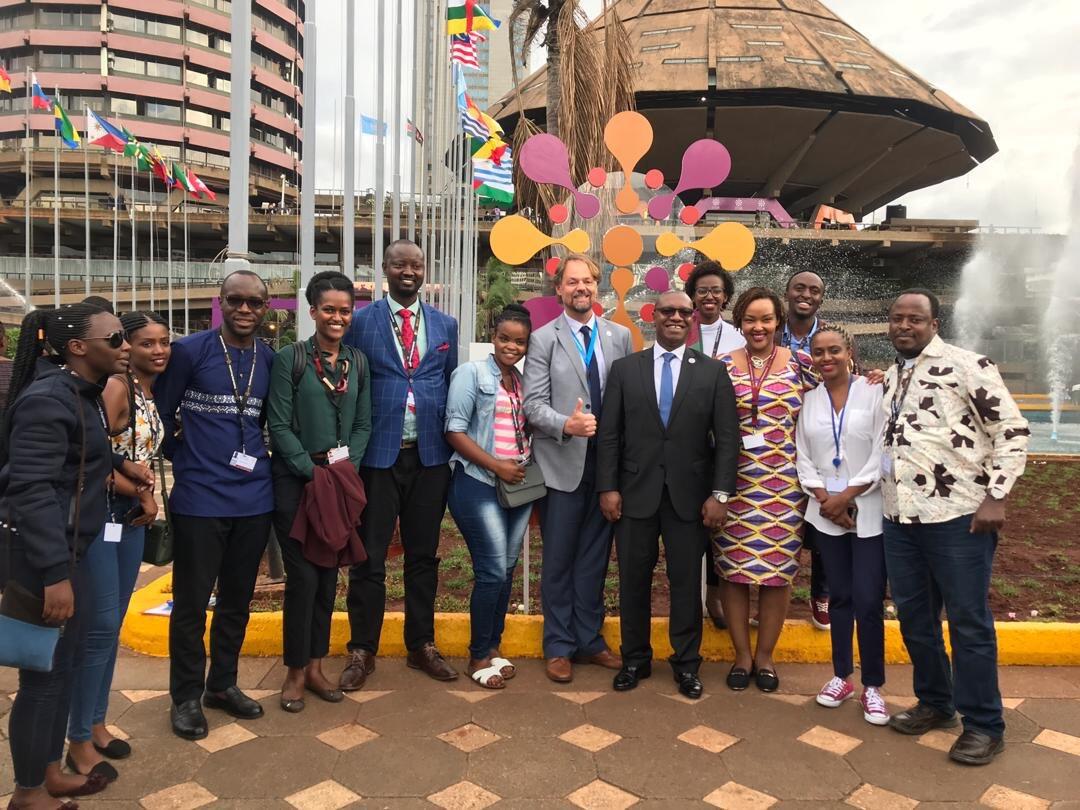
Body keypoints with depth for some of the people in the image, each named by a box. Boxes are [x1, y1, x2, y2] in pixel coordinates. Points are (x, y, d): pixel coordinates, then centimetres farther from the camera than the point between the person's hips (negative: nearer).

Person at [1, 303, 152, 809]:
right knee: (44, 675, 3)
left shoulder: (80, 393, 10)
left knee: (64, 664, 18)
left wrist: (119, 464, 6)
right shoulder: (47, 399, -20)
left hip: (67, 549, 10)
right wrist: (55, 575, -27)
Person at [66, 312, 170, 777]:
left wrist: (146, 500, 3)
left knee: (112, 626, 14)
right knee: (99, 626, -4)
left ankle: (96, 723, 28)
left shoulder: (152, 393, 11)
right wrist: (144, 495, -10)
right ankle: (78, 741, 11)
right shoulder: (115, 387, -15)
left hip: (132, 517, 8)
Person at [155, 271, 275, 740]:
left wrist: (255, 454, 5)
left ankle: (222, 683, 32)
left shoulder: (271, 360, 4)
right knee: (191, 601, 7)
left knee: (238, 599, 15)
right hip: (199, 498, -4)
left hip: (254, 498, 4)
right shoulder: (189, 351, -8)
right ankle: (186, 696, 24)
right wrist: (184, 457, 3)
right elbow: (162, 411, 0)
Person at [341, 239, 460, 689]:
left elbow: (452, 387, 11)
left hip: (430, 456, 3)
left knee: (423, 555, 12)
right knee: (368, 558, 4)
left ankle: (421, 645, 26)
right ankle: (362, 651, 19)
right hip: (378, 454, -2)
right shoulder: (360, 322, 0)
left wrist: (453, 448, 6)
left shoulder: (445, 325, 9)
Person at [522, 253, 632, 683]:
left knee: (595, 558, 13)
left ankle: (590, 640, 28)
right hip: (563, 464, -3)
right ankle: (559, 646, 21)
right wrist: (567, 425, -26)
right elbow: (533, 403, -7)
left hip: (608, 463, 3)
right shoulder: (543, 339, -1)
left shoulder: (620, 336, 8)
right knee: (559, 560, 7)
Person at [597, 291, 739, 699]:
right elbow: (609, 434, 3)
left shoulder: (713, 371, 3)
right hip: (636, 492, 1)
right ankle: (635, 659, 26)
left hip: (689, 494, 0)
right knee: (633, 579, 9)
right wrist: (608, 487, -4)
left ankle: (686, 663, 24)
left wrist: (720, 493, -8)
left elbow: (727, 437, 0)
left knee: (687, 582, 8)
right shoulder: (624, 369, 5)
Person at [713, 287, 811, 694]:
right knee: (733, 569, 5)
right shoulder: (722, 366, 2)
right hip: (734, 484, 0)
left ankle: (765, 656, 24)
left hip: (783, 484, 0)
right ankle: (742, 655, 22)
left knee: (778, 569, 6)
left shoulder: (799, 363, 3)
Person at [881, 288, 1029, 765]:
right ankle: (934, 703, 32)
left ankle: (984, 725, 17)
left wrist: (995, 498, -14)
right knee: (913, 616, 14)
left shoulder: (966, 366, -7)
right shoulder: (889, 379, 14)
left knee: (969, 621, 3)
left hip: (958, 517, -6)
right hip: (899, 518, 7)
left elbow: (1013, 432, -8)